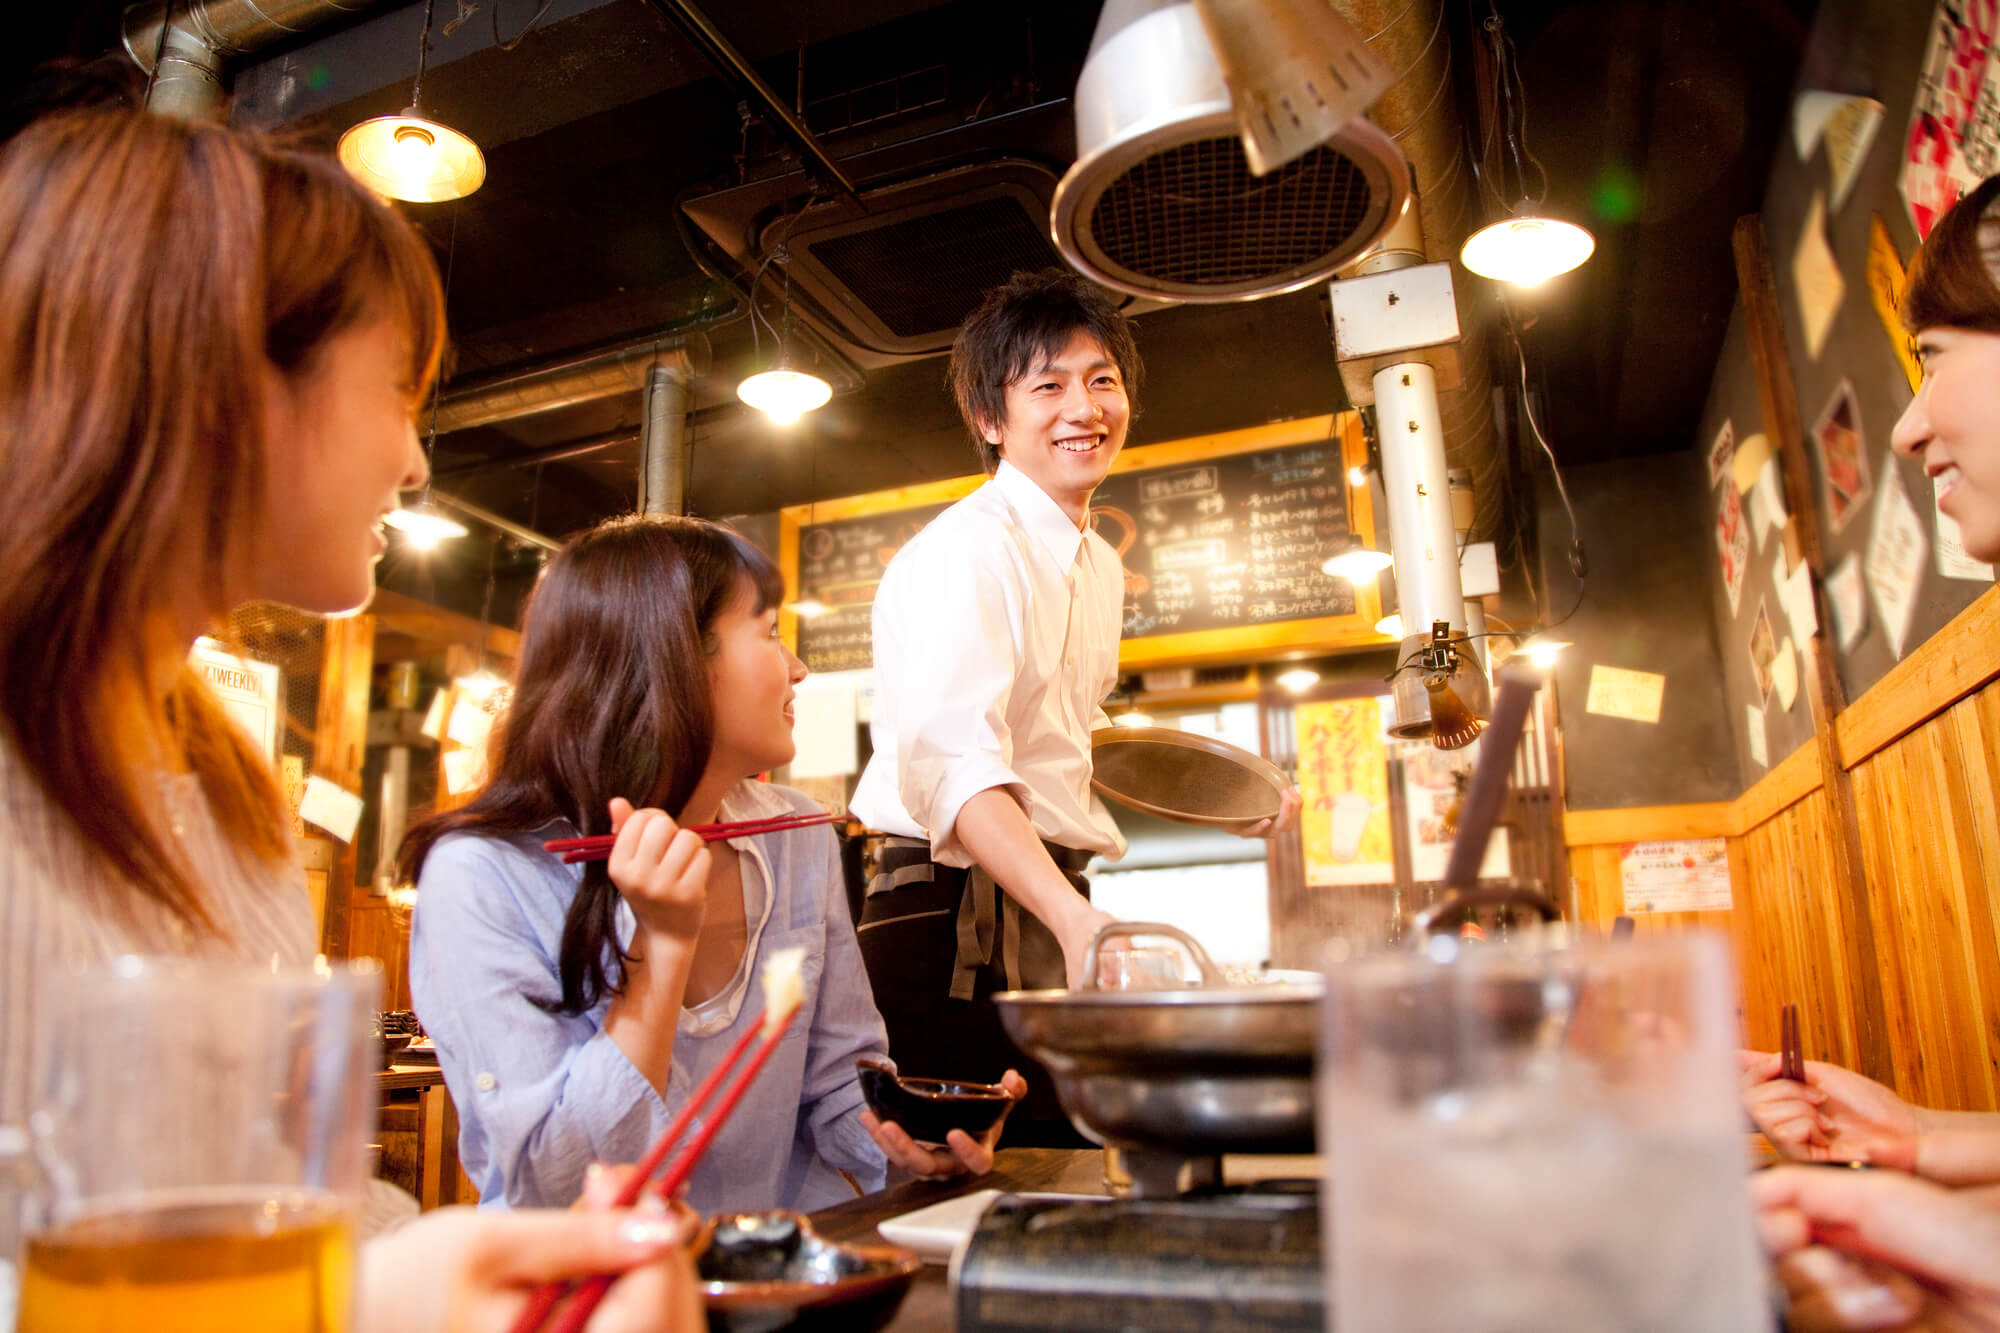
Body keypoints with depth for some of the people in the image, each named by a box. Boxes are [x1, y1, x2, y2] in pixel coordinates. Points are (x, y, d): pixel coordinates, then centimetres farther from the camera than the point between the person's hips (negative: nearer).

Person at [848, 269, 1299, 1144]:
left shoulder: (1100, 565, 15)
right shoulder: (969, 547, -12)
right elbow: (953, 766, -27)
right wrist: (1076, 919, -40)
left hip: (1049, 910, 8)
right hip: (957, 928, -8)